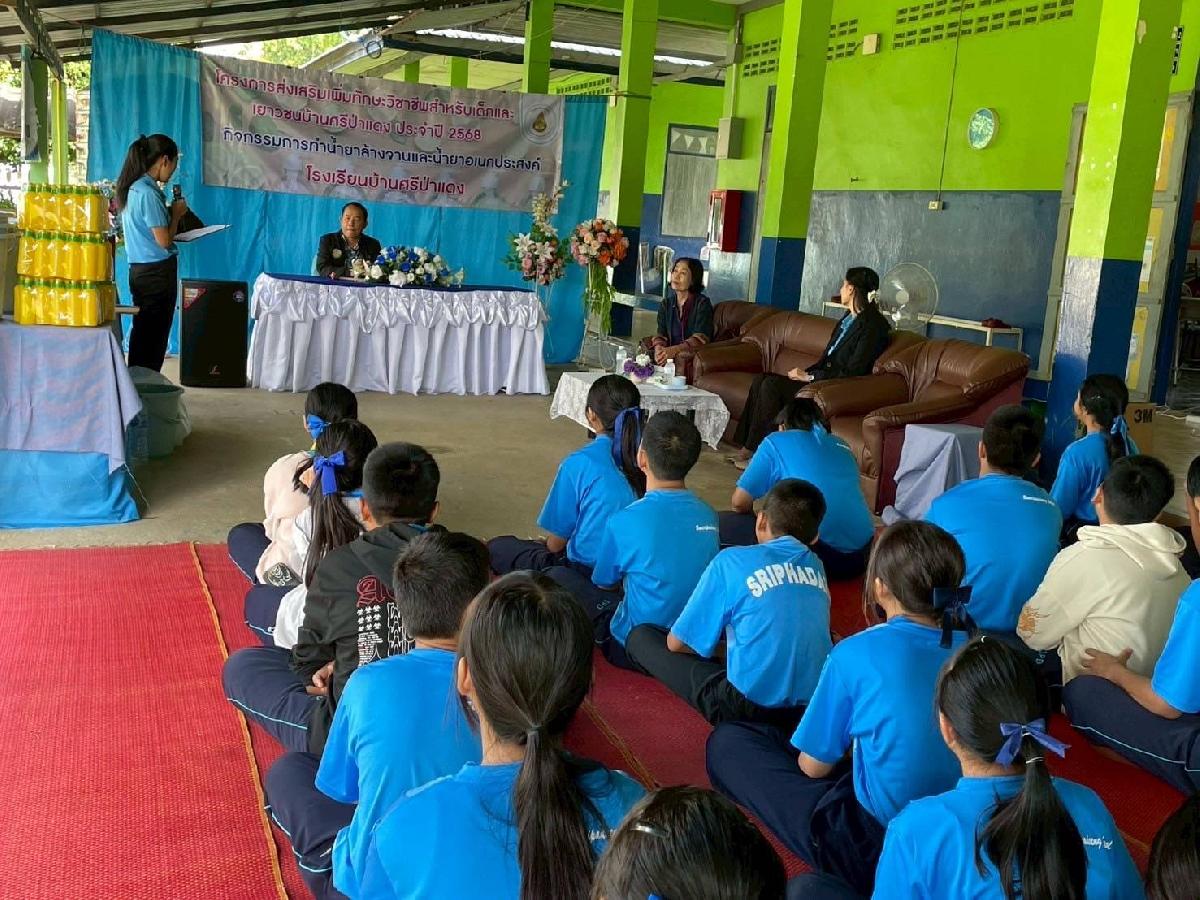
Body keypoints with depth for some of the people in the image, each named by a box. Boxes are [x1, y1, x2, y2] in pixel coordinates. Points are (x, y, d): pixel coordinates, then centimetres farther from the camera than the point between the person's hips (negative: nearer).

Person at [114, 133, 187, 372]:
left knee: (142, 337, 15)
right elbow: (163, 240, -19)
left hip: (140, 271, 9)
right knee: (153, 341, -2)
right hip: (157, 273, -9)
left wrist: (169, 213, 10)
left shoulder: (133, 188, 11)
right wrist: (176, 214, -5)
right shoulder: (148, 192, -18)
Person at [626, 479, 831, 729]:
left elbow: (677, 643, 1)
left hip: (751, 706, -6)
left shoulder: (732, 561, -5)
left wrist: (712, 646, 21)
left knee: (640, 637, 9)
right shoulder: (816, 566, 9)